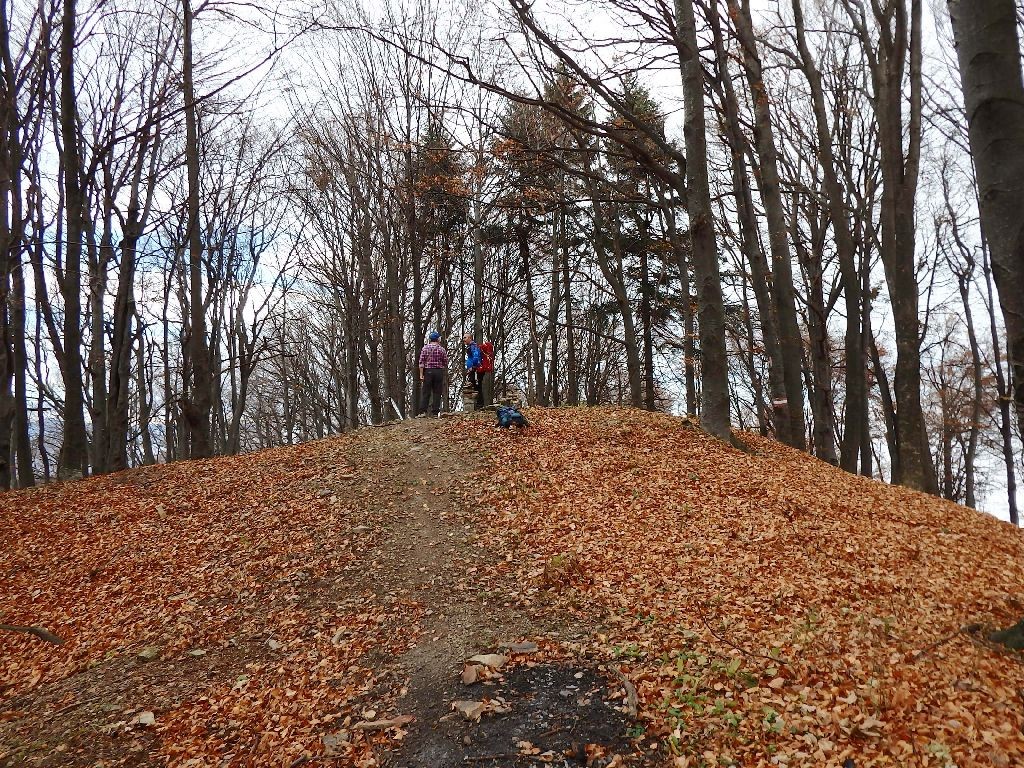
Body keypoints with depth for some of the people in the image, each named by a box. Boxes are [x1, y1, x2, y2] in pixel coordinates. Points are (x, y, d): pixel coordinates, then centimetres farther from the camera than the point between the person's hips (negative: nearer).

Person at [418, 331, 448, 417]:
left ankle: (422, 411, -3)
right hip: (439, 371, 0)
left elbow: (421, 362, -5)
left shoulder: (425, 348, 0)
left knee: (425, 392, 3)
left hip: (428, 371, 0)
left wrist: (421, 375, -5)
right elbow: (446, 364, 1)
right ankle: (435, 412, 4)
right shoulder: (442, 349, 0)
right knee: (437, 392, 4)